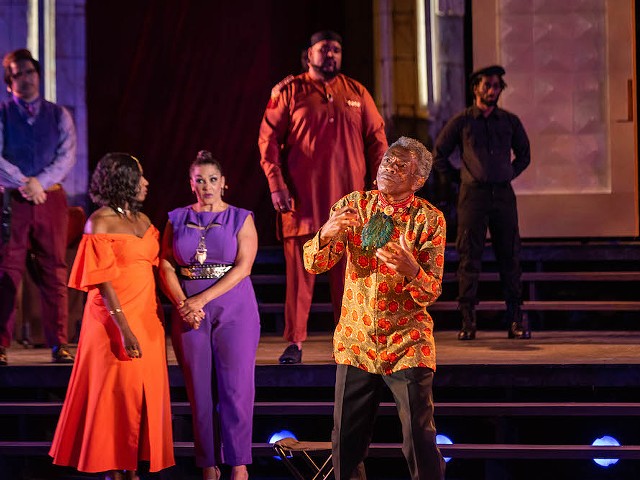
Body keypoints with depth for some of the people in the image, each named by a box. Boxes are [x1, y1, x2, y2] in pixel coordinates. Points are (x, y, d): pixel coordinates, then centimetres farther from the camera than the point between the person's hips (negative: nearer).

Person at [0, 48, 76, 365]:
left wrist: (39, 183, -13)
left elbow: (67, 157, 1)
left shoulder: (59, 115, 11)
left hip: (51, 199, 2)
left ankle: (59, 345, 3)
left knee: (54, 272, 1)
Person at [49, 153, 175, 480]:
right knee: (114, 393, -1)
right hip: (114, 319, -7)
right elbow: (103, 281, -15)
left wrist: (159, 316, 9)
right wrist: (123, 327, -21)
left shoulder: (143, 220, 10)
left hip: (147, 317, 7)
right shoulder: (100, 222, -11)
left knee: (144, 392, 9)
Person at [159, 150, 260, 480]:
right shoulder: (177, 220, 10)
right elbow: (165, 266, 4)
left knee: (236, 388, -4)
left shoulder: (240, 219, 3)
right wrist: (182, 304, -13)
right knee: (200, 391, 2)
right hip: (190, 315, 2)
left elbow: (242, 267, -8)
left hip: (234, 311, -2)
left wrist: (202, 299, -15)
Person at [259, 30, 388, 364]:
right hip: (302, 197, -2)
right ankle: (294, 343, 2)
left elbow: (376, 140, 12)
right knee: (299, 269, -3)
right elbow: (268, 139, 1)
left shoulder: (357, 93, 12)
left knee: (348, 271, 3)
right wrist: (276, 184, -8)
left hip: (348, 197, 2)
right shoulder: (288, 92, 5)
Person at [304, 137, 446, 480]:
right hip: (356, 341, 3)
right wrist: (326, 235, -24)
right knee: (346, 440, 6)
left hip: (406, 345, -3)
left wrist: (411, 269, -32)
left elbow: (432, 292, -10)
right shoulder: (353, 205, 3)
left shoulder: (429, 219, -6)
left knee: (419, 439, -4)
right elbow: (313, 265, -3)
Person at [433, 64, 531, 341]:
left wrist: (510, 174, 13)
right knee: (470, 258, -4)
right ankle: (467, 321, -2)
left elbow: (524, 154, 24)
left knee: (509, 257, 1)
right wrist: (456, 178, 7)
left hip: (503, 194, 2)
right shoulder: (461, 121, 4)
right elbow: (438, 154, 11)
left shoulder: (510, 121, 11)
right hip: (473, 195, -2)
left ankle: (515, 320, 5)